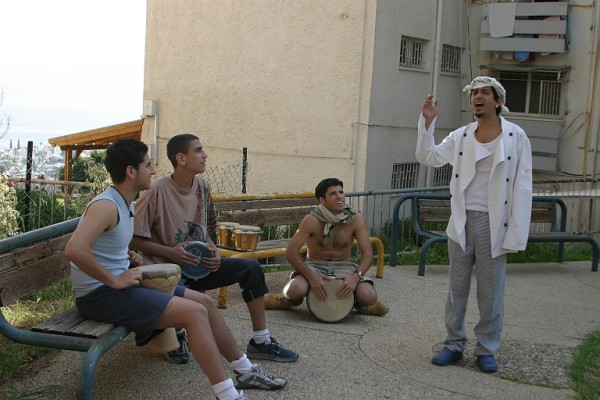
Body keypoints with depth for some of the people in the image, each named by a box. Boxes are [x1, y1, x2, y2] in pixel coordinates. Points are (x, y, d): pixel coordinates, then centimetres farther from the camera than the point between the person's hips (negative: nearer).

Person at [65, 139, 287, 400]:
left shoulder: (125, 204, 11)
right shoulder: (106, 205, -20)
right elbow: (74, 250, -35)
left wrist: (127, 257, 10)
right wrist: (115, 280, -26)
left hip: (120, 284, 10)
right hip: (99, 293, -10)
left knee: (205, 301, 8)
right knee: (195, 313, -20)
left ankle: (245, 371, 19)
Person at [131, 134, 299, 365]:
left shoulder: (202, 186, 5)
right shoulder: (157, 191, -16)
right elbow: (134, 240, -13)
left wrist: (214, 251, -4)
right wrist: (171, 252, -21)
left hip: (199, 265, 7)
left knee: (251, 268, -9)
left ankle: (261, 342, 1)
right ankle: (176, 336, 3)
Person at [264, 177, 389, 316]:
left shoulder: (356, 219, -11)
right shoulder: (312, 220, -17)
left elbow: (367, 253, -12)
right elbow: (290, 252, -20)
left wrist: (356, 276, -31)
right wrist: (311, 276, -32)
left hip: (343, 267, 1)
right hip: (314, 265, -1)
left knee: (369, 296, -28)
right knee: (295, 289, -35)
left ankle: (357, 302, 12)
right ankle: (291, 299, 6)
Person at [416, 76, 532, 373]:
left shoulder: (516, 137, -4)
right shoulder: (460, 136, 6)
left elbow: (522, 187, -6)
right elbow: (428, 157, 3)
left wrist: (515, 234, -11)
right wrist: (427, 122, -7)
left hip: (493, 223, -3)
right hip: (461, 221, 3)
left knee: (491, 290, 6)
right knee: (457, 287, 11)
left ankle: (487, 349, 20)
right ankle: (454, 344, 23)